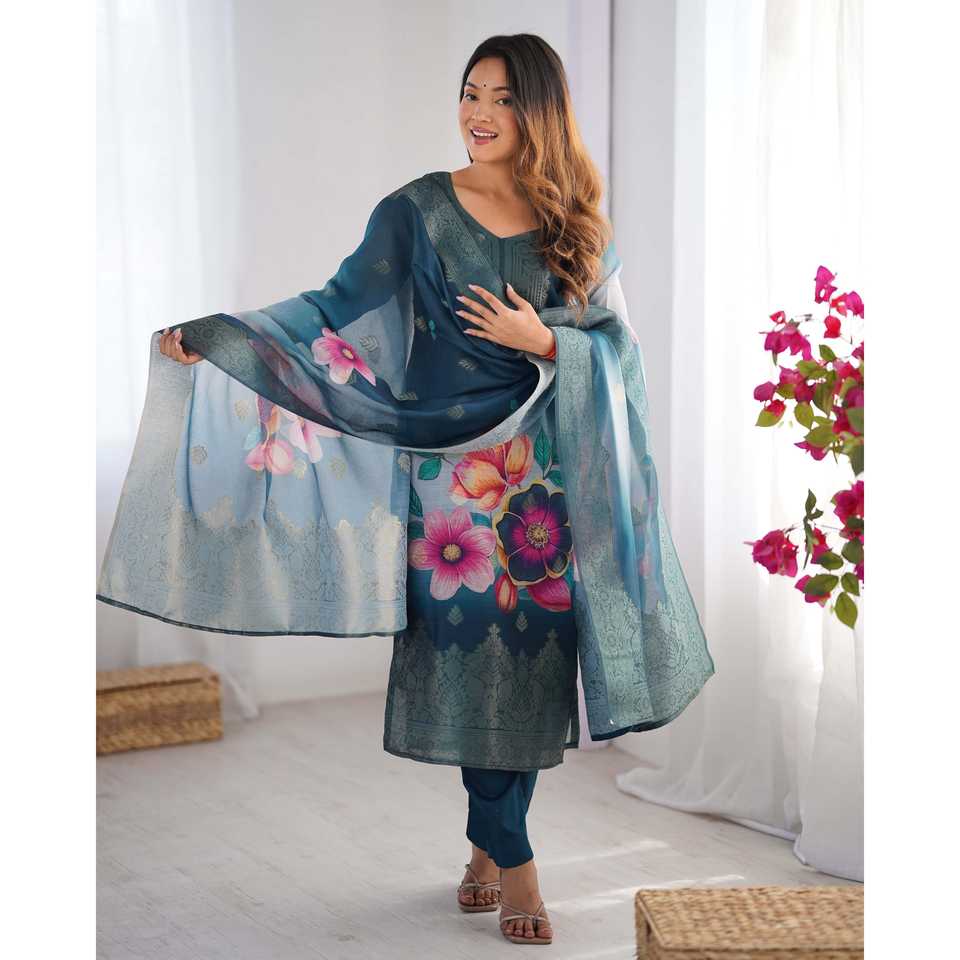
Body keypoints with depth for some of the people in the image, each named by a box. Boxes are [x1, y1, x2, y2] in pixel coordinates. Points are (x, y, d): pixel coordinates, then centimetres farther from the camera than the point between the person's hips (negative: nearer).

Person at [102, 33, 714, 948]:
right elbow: (341, 305, -1)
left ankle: (488, 839, 18)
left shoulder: (577, 224, 5)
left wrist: (544, 342, -12)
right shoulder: (419, 210, 1)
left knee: (532, 650, 1)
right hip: (449, 463, -1)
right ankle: (511, 856, 12)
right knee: (469, 648, -1)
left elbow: (617, 343, 7)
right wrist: (213, 336, -9)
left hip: (548, 474, 2)